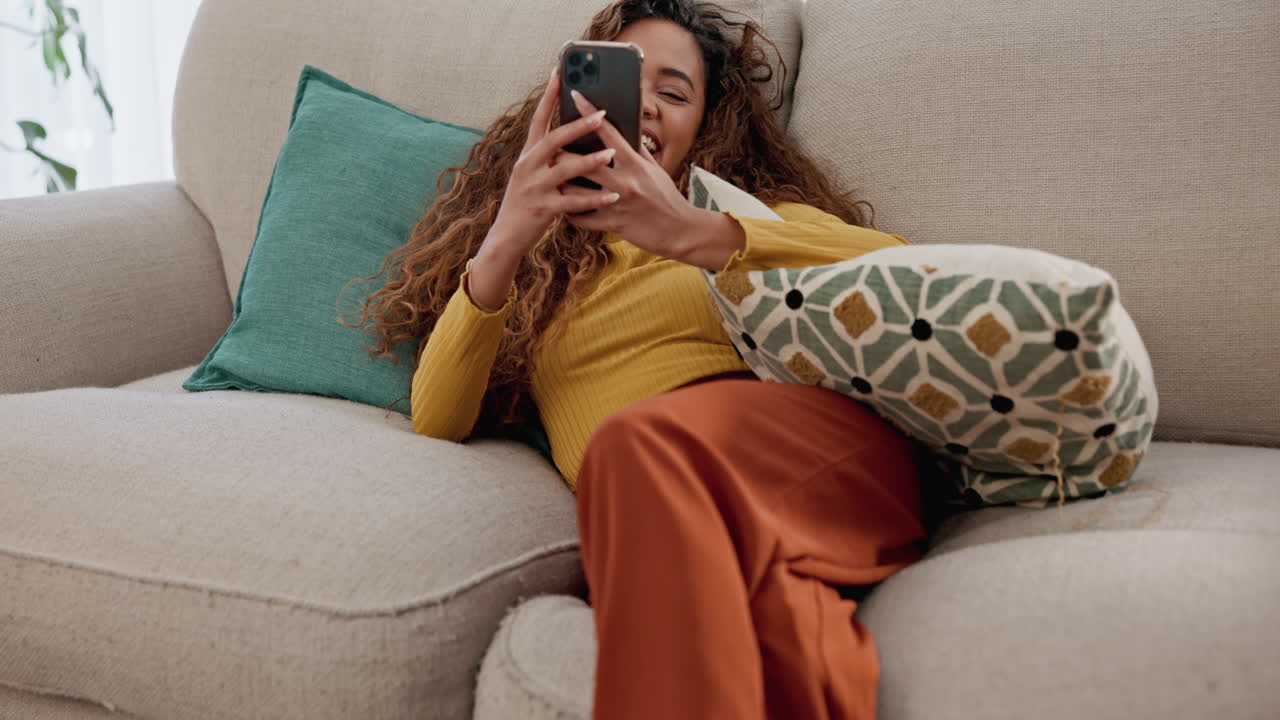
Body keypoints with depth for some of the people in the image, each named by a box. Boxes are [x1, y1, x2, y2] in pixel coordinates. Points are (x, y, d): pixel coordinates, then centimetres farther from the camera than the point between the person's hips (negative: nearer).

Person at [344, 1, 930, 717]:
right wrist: (503, 243, -5)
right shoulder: (532, 261, 30)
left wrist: (697, 235, -8)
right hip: (653, 513, 0)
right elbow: (436, 422, 11)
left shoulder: (754, 214, 28)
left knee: (641, 440, -36)